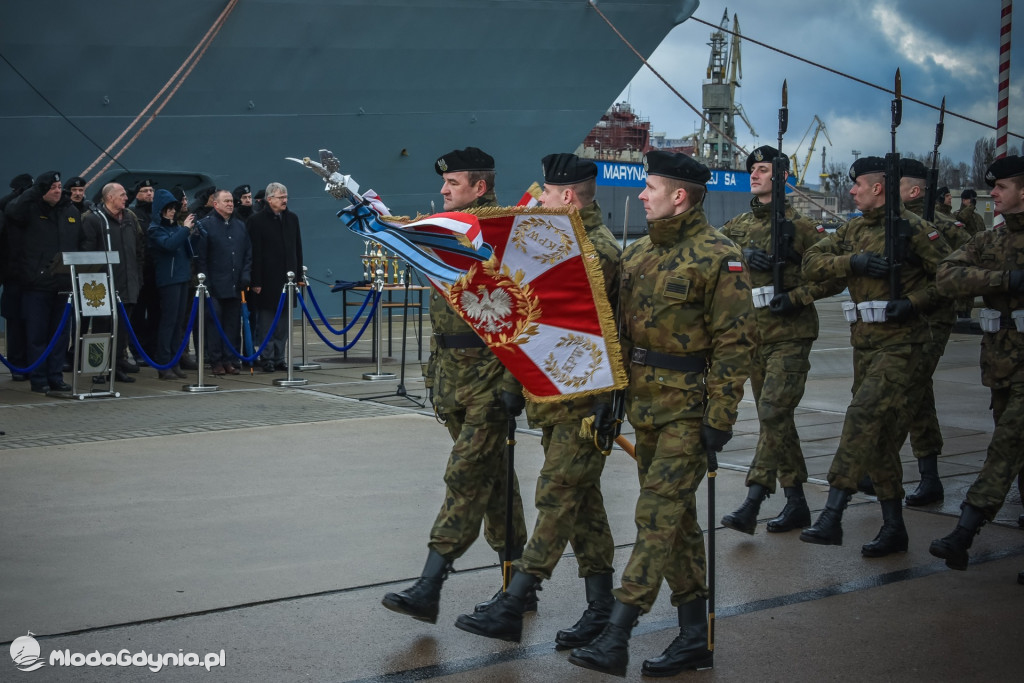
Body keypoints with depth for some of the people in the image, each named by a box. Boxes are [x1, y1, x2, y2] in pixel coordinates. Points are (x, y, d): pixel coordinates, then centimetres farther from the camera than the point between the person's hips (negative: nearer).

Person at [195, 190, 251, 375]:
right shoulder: (205, 225, -2)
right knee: (214, 323, -3)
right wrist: (205, 282, -10)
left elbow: (248, 253, 17)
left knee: (233, 323, 6)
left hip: (236, 287, 5)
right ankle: (216, 362, 3)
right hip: (215, 287, -5)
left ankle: (229, 360, 13)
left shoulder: (240, 226, 15)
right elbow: (201, 257, -5)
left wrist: (246, 275, 4)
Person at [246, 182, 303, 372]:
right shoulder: (257, 221, -6)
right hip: (268, 280, -5)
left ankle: (279, 358, 14)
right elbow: (254, 253, -9)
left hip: (287, 278, 5)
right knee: (267, 322, 0)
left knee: (284, 323, 7)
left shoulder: (292, 219, 11)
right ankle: (268, 359, 6)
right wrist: (256, 281, -12)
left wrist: (298, 275, 9)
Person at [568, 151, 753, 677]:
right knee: (676, 517, 12)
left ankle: (615, 637, -12)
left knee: (658, 515, -10)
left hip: (687, 410, -8)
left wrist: (721, 416, -17)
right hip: (644, 405, 8)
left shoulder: (718, 257, -11)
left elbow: (733, 342, -14)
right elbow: (621, 329, 18)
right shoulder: (637, 254, 13)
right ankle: (695, 637, 21)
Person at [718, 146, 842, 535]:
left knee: (774, 413, -15)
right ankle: (796, 503, 19)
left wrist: (796, 297, -16)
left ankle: (752, 502, -17)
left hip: (790, 334, -6)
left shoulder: (800, 227, -3)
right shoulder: (739, 225, 14)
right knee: (775, 417, 10)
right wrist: (745, 254, -18)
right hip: (753, 332, 6)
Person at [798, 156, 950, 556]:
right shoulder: (852, 230, 14)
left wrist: (914, 302, -15)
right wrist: (852, 261, -10)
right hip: (864, 341, 7)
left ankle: (832, 517, -22)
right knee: (879, 434, 10)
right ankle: (894, 528, 18)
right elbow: (811, 263, 5)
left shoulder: (912, 228, -5)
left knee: (863, 416, -20)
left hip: (899, 343, -7)